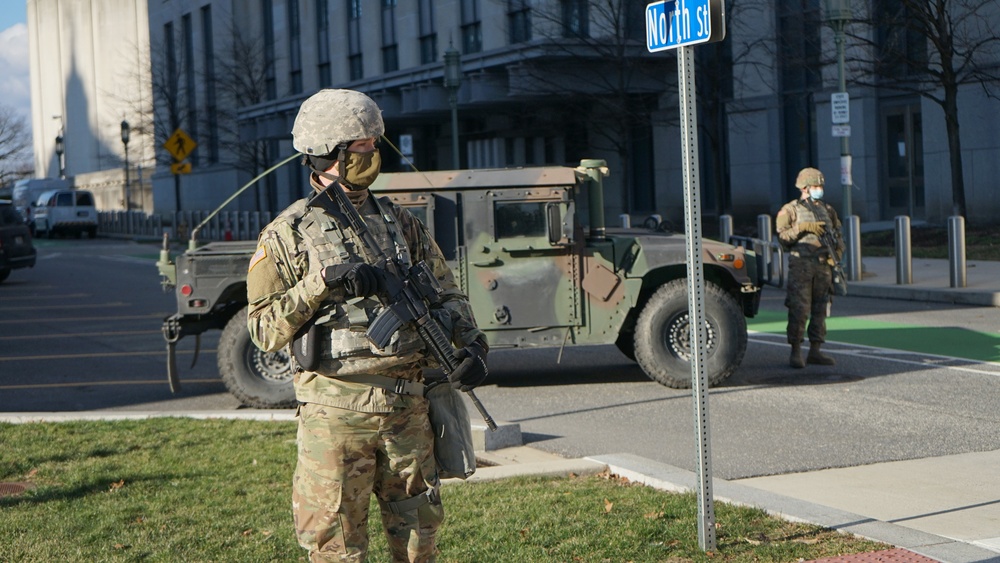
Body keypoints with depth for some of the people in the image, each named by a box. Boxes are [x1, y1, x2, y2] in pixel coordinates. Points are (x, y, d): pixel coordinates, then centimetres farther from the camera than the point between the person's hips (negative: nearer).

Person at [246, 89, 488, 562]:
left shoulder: (401, 222, 11)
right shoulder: (288, 234, -2)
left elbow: (446, 294, 14)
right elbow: (265, 329, -7)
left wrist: (471, 344, -5)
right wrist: (324, 282, -17)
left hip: (408, 408, 4)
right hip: (335, 411, -4)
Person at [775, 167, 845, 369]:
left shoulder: (827, 210, 16)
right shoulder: (790, 210, 1)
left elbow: (838, 235, 19)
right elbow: (783, 235, -9)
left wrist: (837, 253, 1)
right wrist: (804, 227, -18)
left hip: (824, 266, 5)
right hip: (801, 266, -5)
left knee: (820, 309, 6)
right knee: (799, 309, -9)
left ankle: (815, 351, 12)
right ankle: (795, 352, -3)